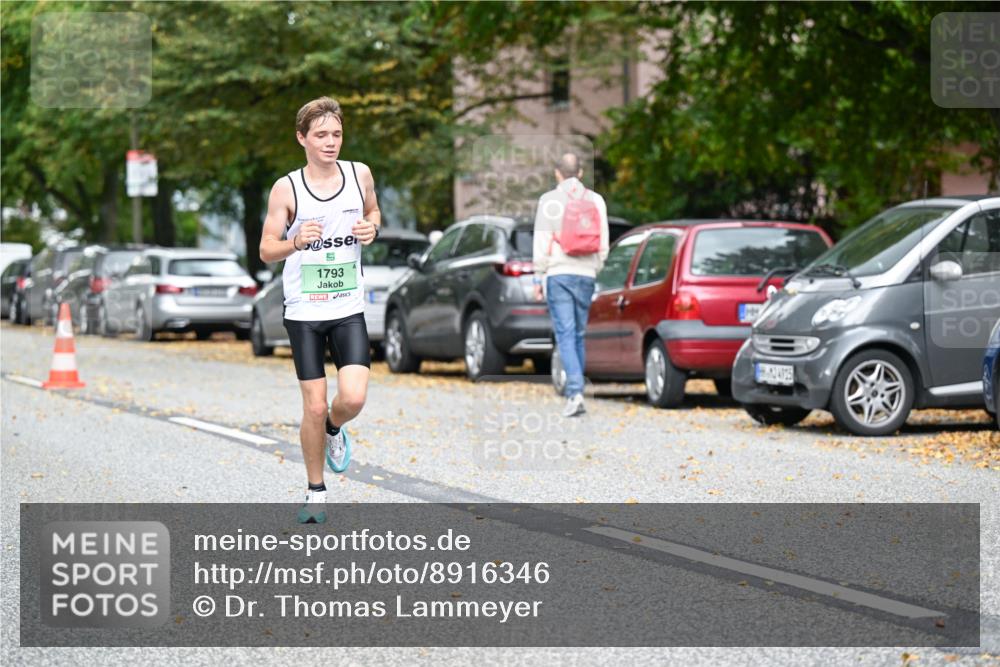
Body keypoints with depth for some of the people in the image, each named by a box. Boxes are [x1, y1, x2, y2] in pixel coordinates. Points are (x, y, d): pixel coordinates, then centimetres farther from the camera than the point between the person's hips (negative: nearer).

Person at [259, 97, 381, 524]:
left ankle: (334, 429, 23)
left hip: (349, 309, 2)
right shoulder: (286, 189, -5)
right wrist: (296, 242, -24)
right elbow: (266, 251, -3)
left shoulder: (359, 175, 2)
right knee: (314, 407, -1)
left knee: (353, 398, -13)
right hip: (304, 312, -2)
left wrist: (372, 227, -1)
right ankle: (316, 492, 17)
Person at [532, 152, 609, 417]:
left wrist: (538, 278, 1)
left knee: (565, 334, -8)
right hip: (586, 274, 3)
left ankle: (575, 392, -20)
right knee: (578, 334, 13)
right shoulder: (596, 200, 8)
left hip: (558, 273, -3)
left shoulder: (549, 200, -1)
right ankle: (574, 390, 15)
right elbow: (603, 242, 7)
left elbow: (542, 242, -4)